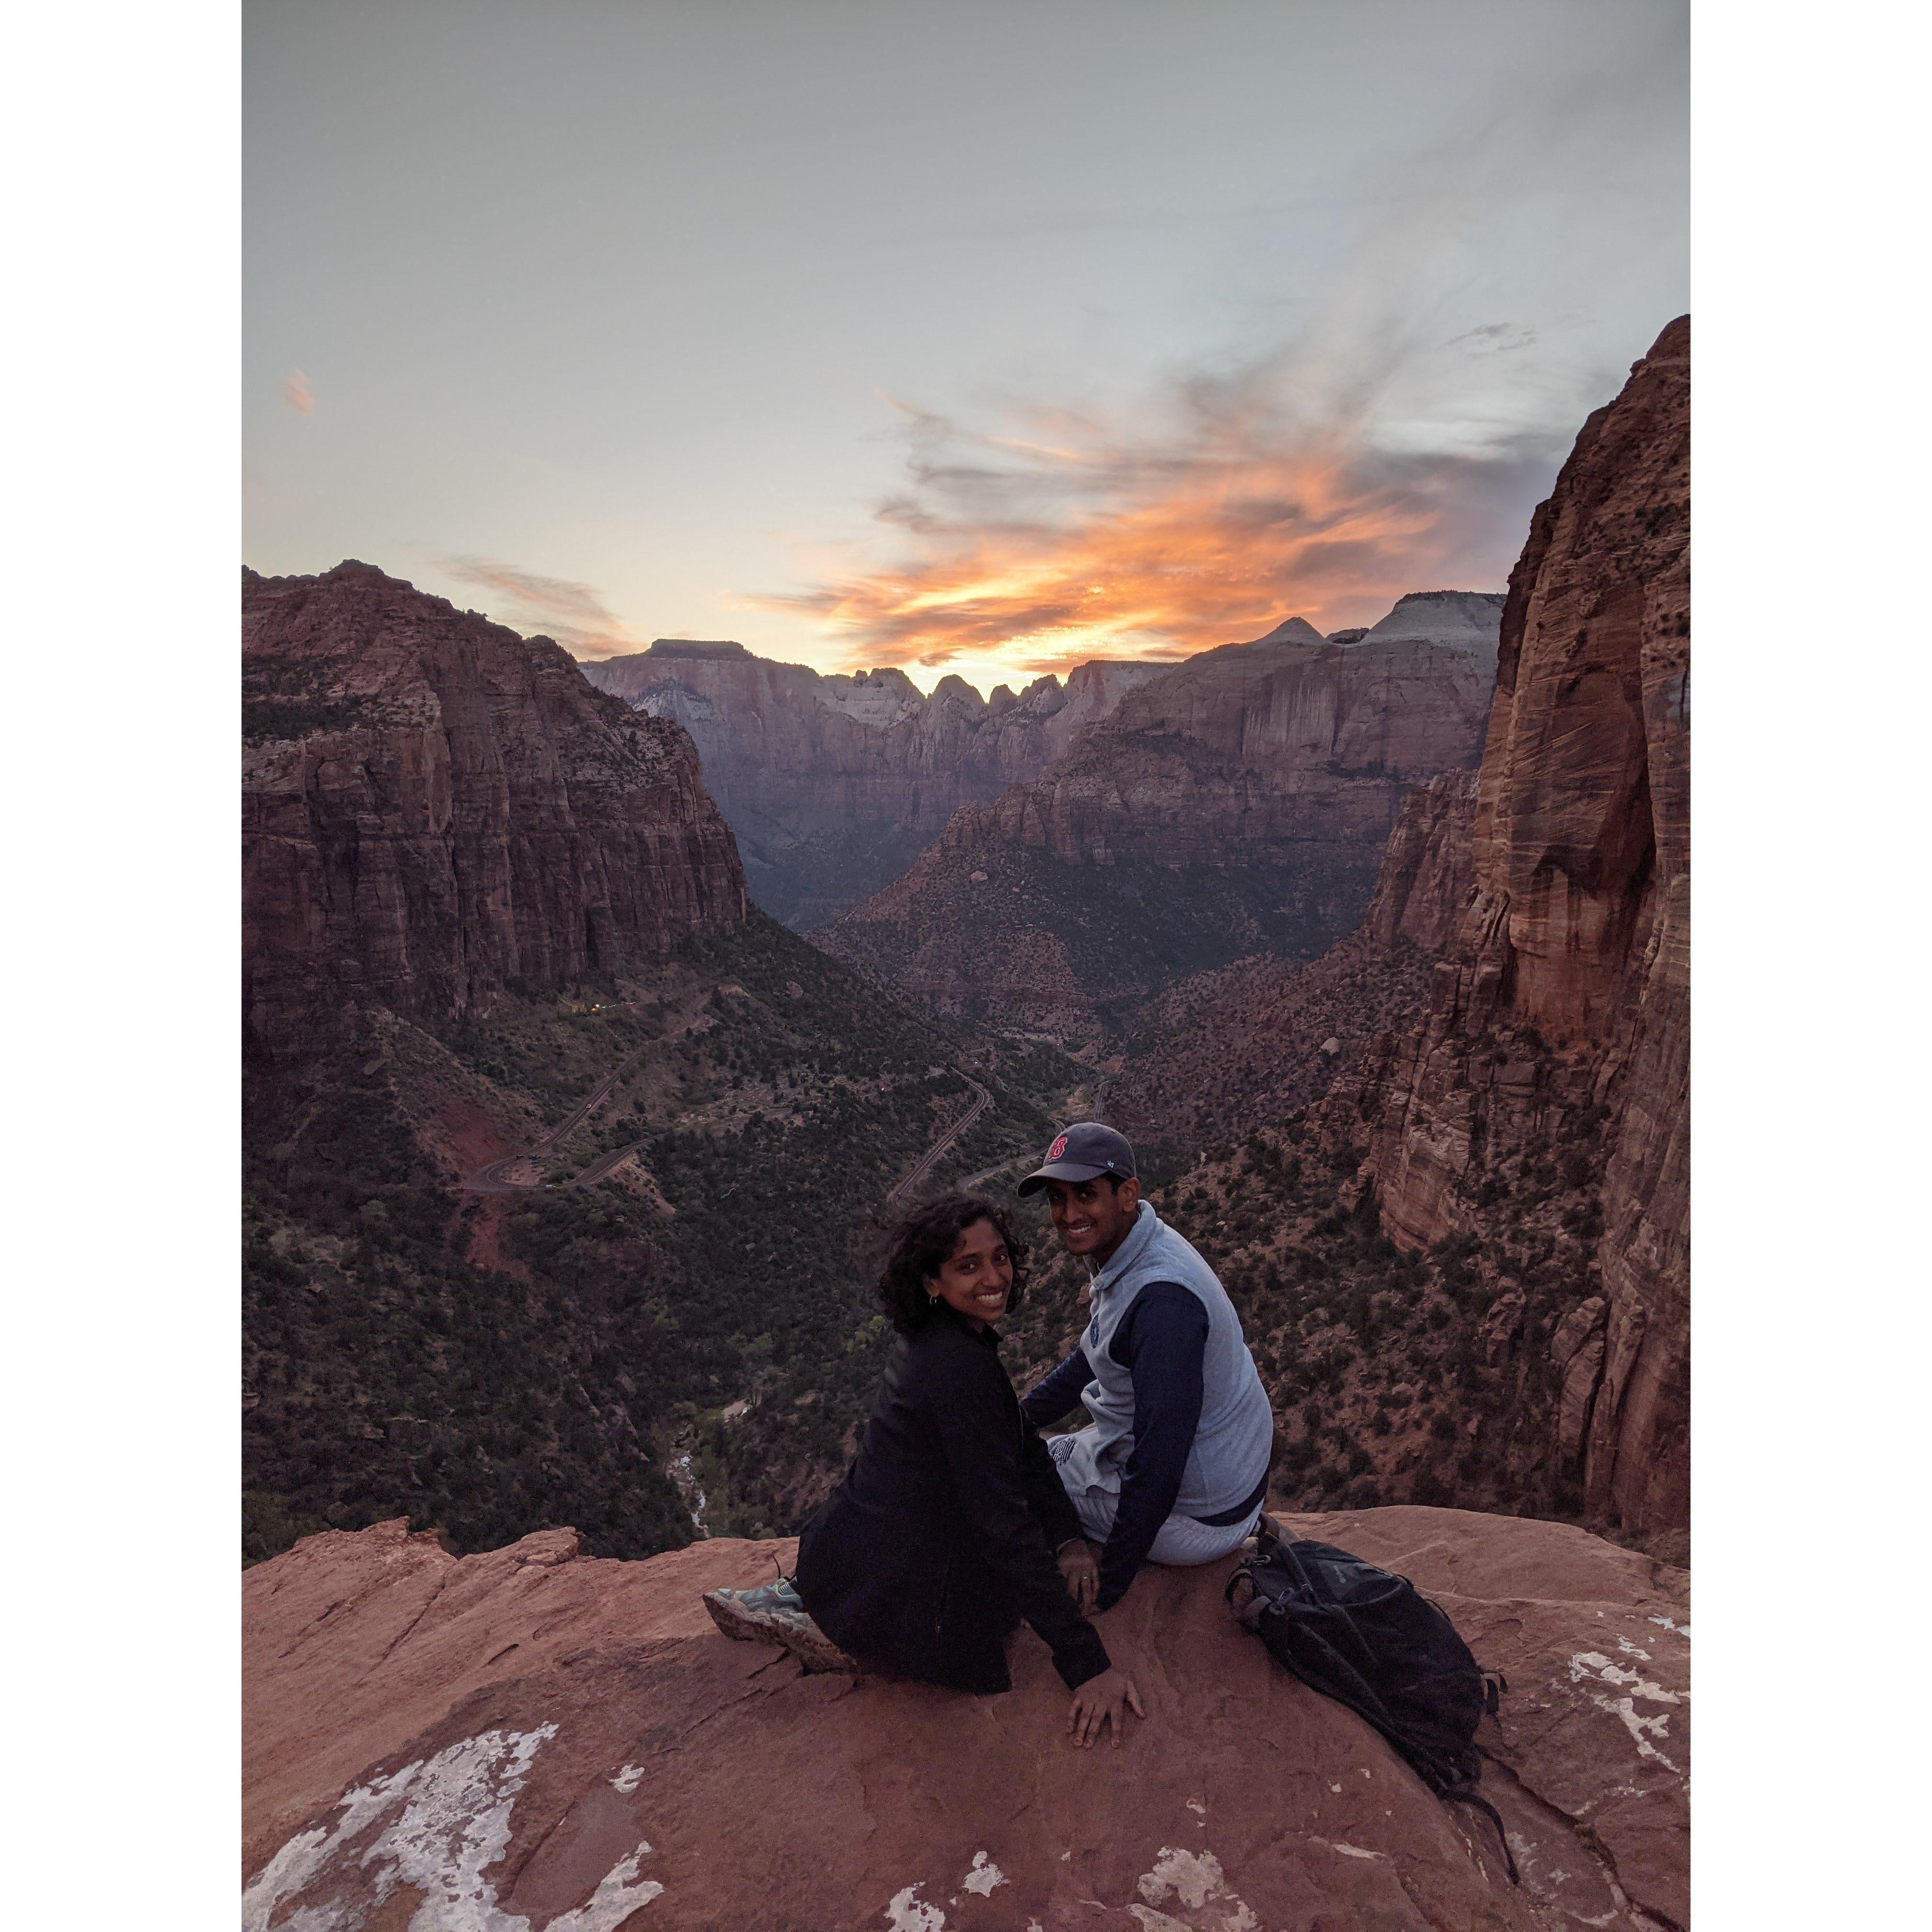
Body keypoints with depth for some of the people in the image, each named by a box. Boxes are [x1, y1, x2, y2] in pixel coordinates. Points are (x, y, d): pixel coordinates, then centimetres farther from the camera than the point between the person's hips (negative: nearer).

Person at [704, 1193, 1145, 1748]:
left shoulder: (942, 1338, 1)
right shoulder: (960, 1367, -28)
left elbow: (1021, 1441, 9)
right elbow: (1004, 1524, -27)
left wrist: (1070, 1539, 0)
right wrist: (1088, 1664, -22)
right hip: (875, 1590, -8)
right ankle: (798, 1625, 6)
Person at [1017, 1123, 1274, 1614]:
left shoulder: (1162, 1299, -33)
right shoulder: (1129, 1246, -3)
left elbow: (1159, 1463, -30)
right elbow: (1092, 1358, 15)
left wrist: (1109, 1584, -18)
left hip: (1196, 1516, -9)